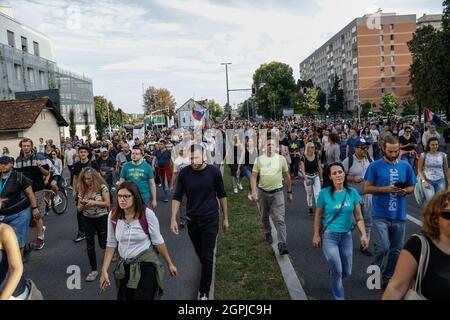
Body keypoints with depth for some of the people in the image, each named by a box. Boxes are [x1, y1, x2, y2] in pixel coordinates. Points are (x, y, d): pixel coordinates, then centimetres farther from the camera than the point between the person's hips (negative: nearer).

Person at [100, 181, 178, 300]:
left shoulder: (147, 214, -18)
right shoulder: (113, 215, -8)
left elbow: (158, 241, -8)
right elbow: (111, 244, 1)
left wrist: (170, 264, -1)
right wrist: (104, 270, -4)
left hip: (146, 265, -4)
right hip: (124, 267, 4)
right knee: (125, 297, 18)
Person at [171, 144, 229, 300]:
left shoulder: (214, 171, -10)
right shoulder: (184, 173, -7)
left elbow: (222, 195, 0)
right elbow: (177, 197, -1)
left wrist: (225, 218, 4)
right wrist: (173, 219, -8)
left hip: (210, 220, -2)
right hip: (192, 220, 2)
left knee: (207, 257, -1)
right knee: (199, 254, 19)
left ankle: (204, 291, 12)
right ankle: (207, 270, 48)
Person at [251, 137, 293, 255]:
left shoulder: (281, 159, 0)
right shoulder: (259, 159, -1)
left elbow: (287, 176, 7)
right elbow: (254, 176, -3)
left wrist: (289, 192, 9)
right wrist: (253, 191, -14)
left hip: (277, 192, -2)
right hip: (263, 192, 2)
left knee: (279, 219, -9)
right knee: (264, 217, 19)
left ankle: (282, 245, -9)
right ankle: (268, 233, 44)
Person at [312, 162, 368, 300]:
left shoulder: (352, 192, -5)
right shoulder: (324, 193, -11)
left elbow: (358, 216, 0)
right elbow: (318, 215, -1)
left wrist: (364, 234, -9)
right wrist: (316, 235, 0)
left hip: (346, 236, 3)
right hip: (329, 236, -3)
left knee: (347, 272, 13)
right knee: (337, 270, -4)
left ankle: (334, 277, 48)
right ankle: (339, 297, 21)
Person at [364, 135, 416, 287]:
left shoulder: (406, 166, 7)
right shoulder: (375, 166, -4)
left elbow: (411, 187, 14)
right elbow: (367, 188, -4)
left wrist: (405, 191, -9)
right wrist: (386, 189, -16)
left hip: (399, 215, 4)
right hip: (380, 215, -4)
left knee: (396, 250, 11)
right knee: (383, 247, -11)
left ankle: (388, 278, 28)